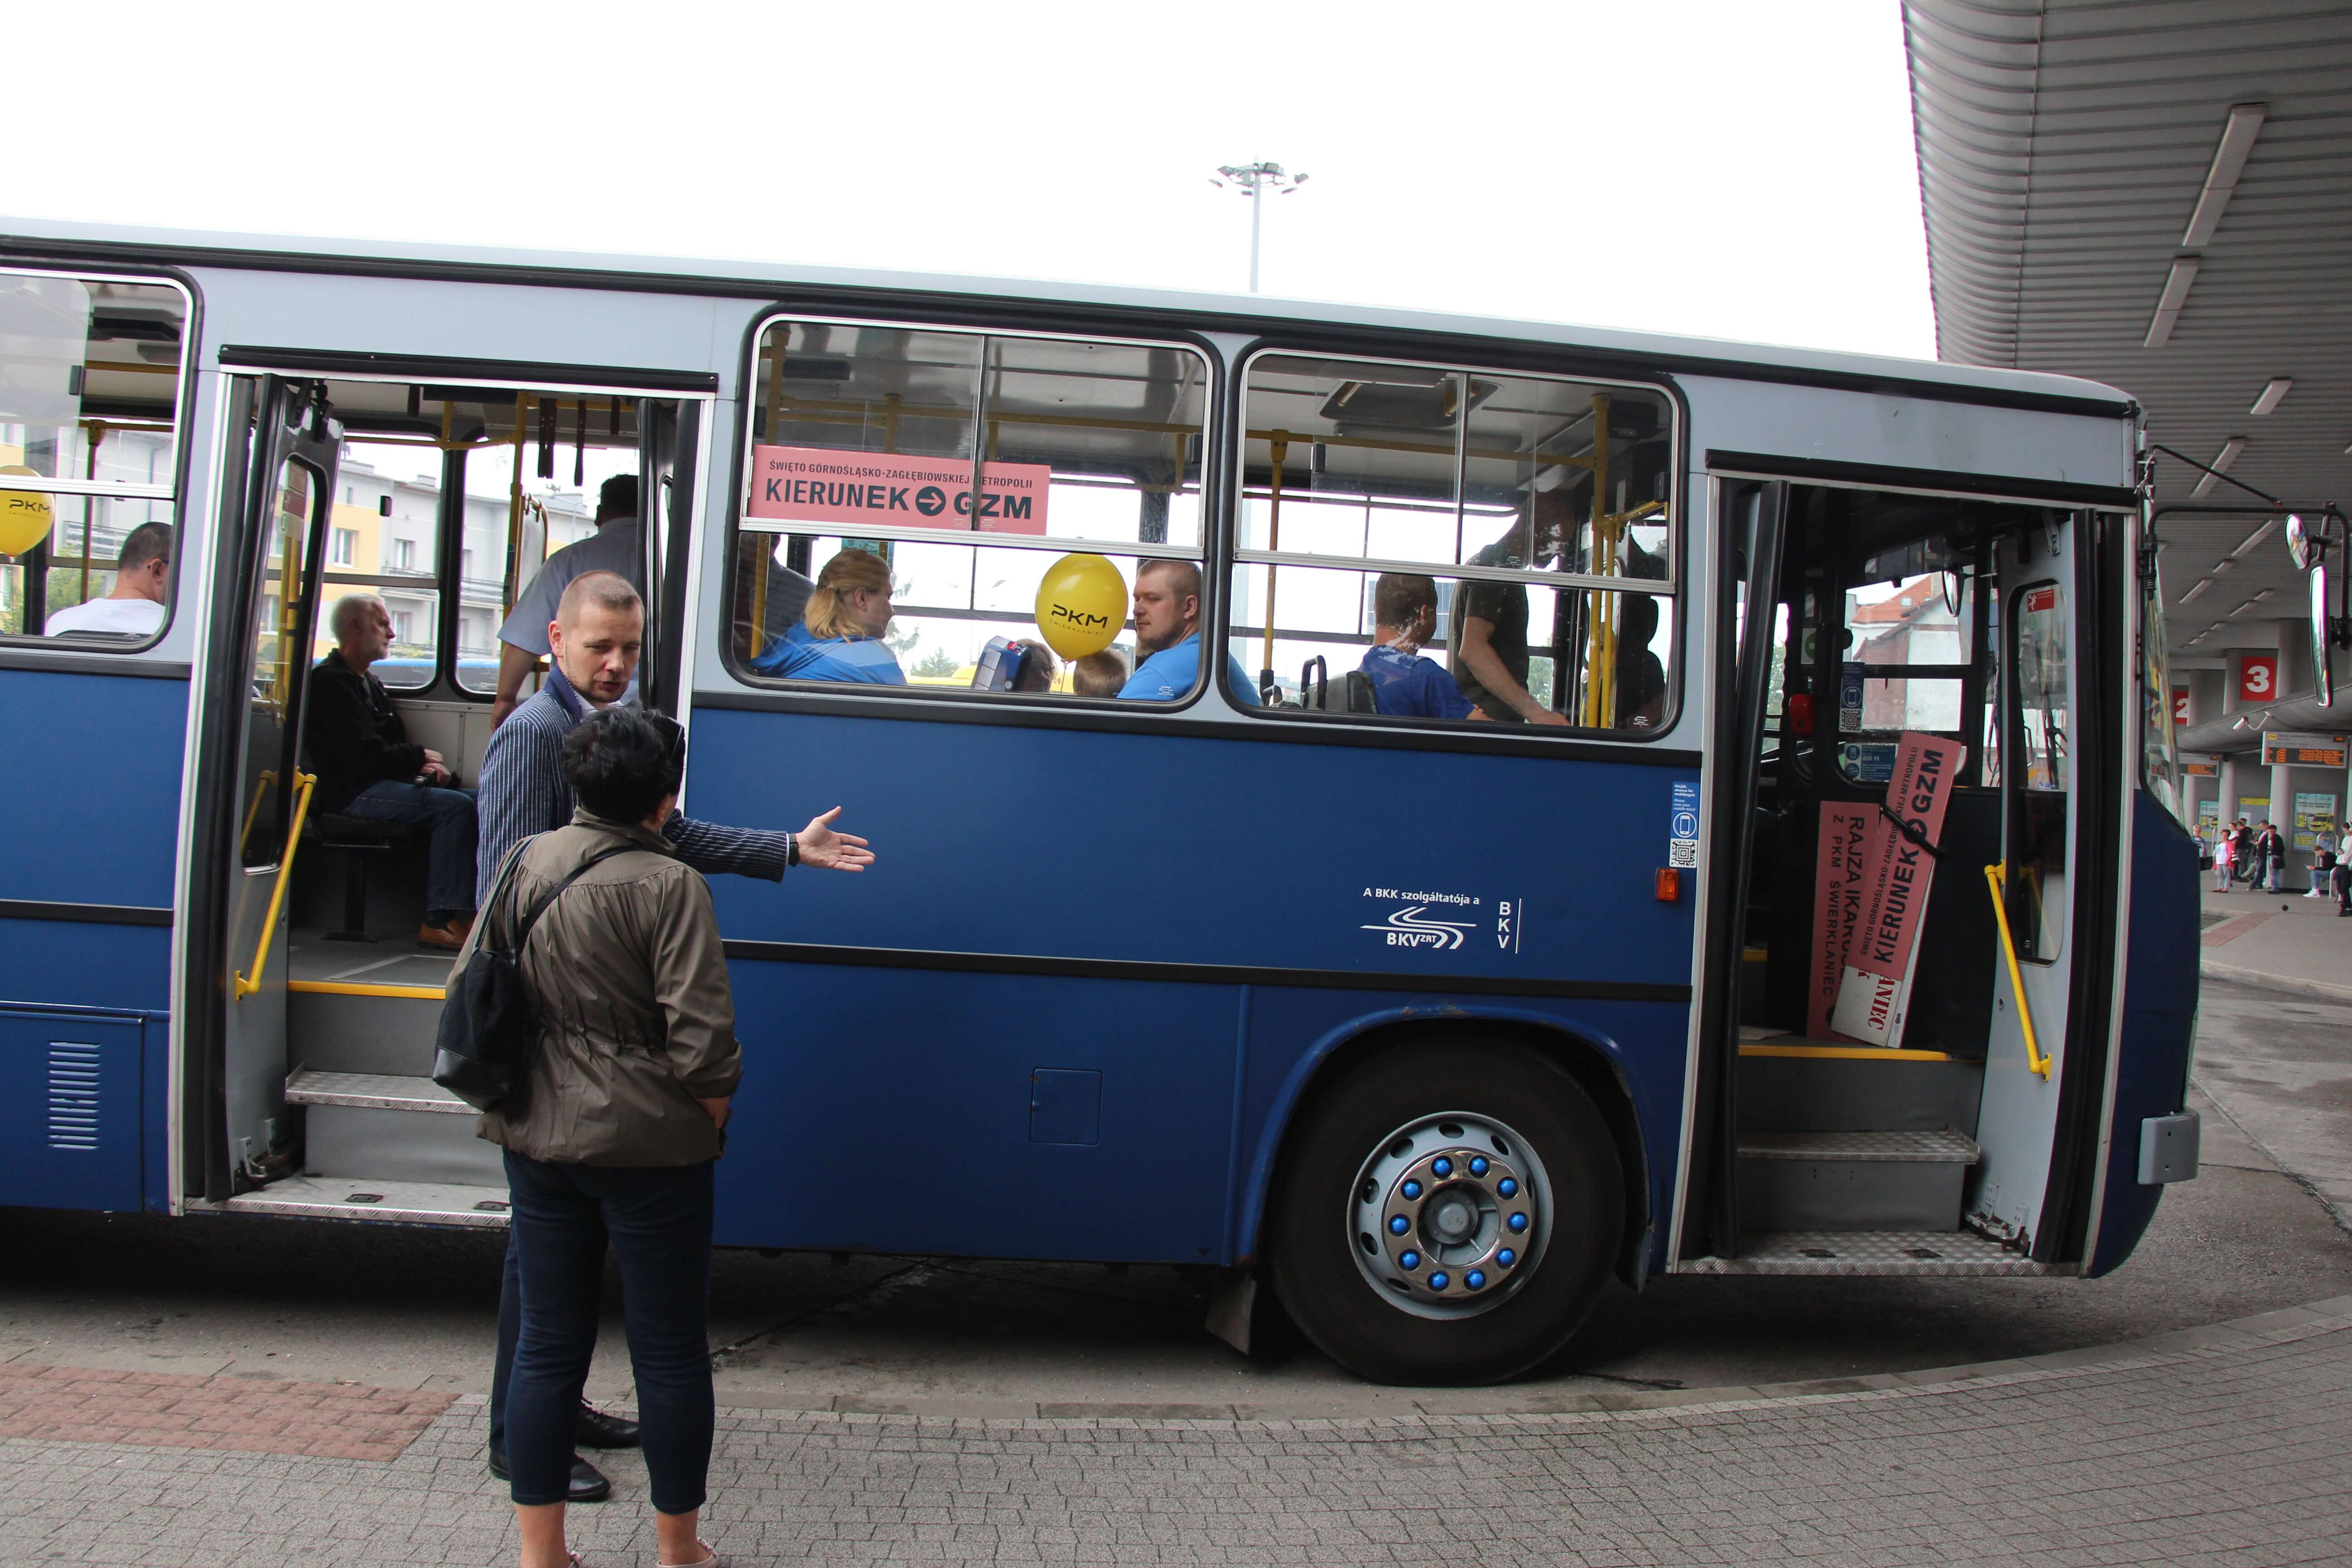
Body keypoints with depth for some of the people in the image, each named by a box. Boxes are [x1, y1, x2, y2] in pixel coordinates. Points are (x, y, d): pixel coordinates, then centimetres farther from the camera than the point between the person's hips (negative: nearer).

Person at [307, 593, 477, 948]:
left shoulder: (369, 682, 24)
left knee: (475, 799, -9)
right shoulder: (329, 682, -7)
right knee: (455, 806, -28)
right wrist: (420, 757, -4)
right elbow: (365, 755, -17)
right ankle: (438, 922, -28)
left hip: (385, 784, 10)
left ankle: (465, 911, -16)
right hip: (351, 793, -9)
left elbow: (394, 747, 24)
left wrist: (423, 764, 1)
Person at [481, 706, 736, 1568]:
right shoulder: (667, 885, -18)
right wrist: (711, 1119, -2)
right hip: (649, 1144, -5)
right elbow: (703, 1040, -19)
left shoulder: (526, 863, 1)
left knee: (547, 1345, 14)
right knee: (670, 1350, 9)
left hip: (538, 1138, 6)